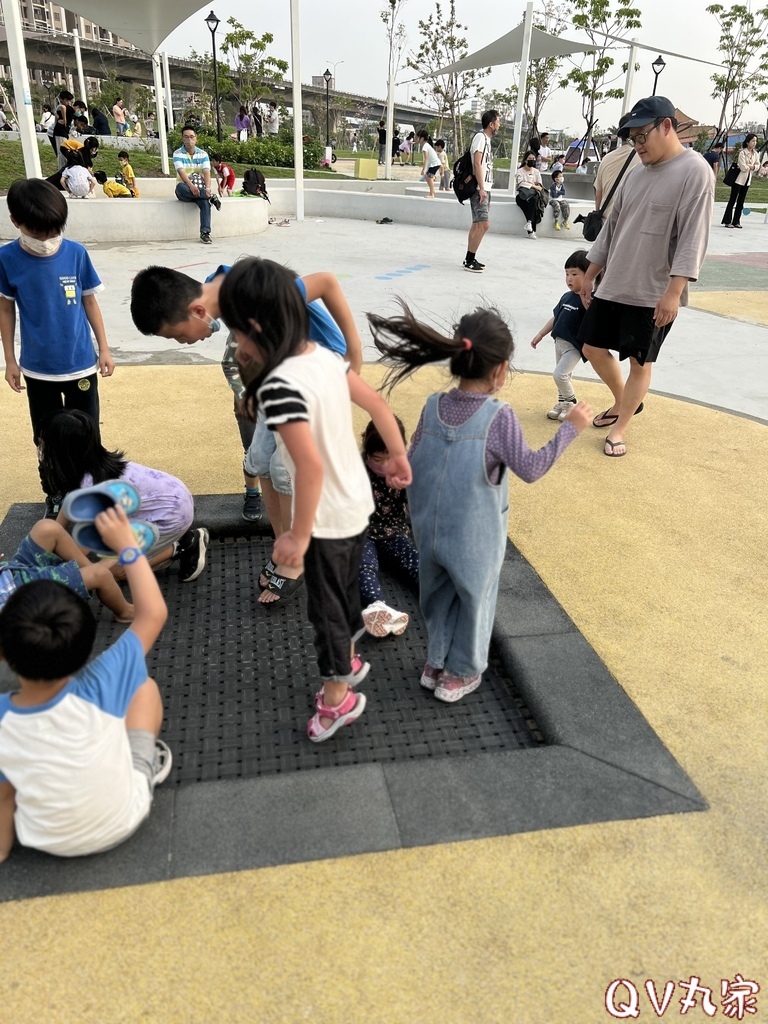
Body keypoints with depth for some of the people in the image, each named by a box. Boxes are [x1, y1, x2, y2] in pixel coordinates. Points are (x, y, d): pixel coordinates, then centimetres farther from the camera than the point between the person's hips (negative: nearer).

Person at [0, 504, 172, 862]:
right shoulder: (97, 689, -33)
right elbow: (153, 613, -21)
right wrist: (126, 546, -17)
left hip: (48, 842, 2)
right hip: (123, 823, -2)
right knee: (145, 686, 9)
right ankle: (146, 766, 28)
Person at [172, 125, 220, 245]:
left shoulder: (203, 154, 6)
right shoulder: (177, 153, 0)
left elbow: (206, 172, -8)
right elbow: (181, 172, -16)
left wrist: (207, 188, -28)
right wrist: (191, 186, -35)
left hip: (199, 190, 1)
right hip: (185, 191, -1)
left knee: (205, 202, -32)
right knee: (180, 186, -37)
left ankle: (205, 232, -35)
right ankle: (211, 197, -32)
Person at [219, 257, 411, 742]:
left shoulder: (280, 385, -28)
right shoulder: (325, 355, -3)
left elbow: (311, 465, -32)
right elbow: (379, 405, 5)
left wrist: (299, 535, -22)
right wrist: (398, 455, 18)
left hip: (328, 519, -8)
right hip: (358, 503, 8)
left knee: (326, 605, 13)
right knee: (347, 590, 26)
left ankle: (338, 696, 32)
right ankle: (348, 661, 49)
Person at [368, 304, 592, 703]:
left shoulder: (433, 406, -5)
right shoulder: (498, 417, -20)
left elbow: (411, 462, 2)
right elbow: (530, 469, -19)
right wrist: (570, 428, -12)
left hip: (429, 531, 5)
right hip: (474, 539, -4)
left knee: (439, 594, 24)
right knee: (474, 599, 17)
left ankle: (436, 662, 39)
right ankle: (461, 673, 34)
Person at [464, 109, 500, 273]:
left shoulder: (487, 139, 19)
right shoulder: (480, 137, -10)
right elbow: (477, 164, -17)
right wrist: (481, 189, -23)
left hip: (485, 188, 10)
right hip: (479, 188, -10)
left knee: (477, 224, 11)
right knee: (484, 224, -15)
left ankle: (470, 258, 16)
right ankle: (469, 261, -12)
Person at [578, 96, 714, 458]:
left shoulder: (695, 171, -12)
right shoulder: (636, 172, 9)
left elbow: (692, 239, -18)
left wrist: (673, 292, -23)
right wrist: (590, 274, 16)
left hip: (654, 295, -7)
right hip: (613, 286, 7)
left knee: (640, 362, 2)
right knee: (593, 347, 11)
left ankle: (618, 431, 16)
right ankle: (622, 403, 35)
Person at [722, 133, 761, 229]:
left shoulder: (756, 154, 6)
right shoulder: (742, 153, -14)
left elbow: (758, 166, 7)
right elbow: (743, 167, -19)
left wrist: (751, 167, -12)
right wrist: (751, 166, -3)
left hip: (747, 180, 6)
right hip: (739, 179, -6)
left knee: (741, 201, 8)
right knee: (732, 200, -3)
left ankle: (736, 221, 12)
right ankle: (727, 221, 0)